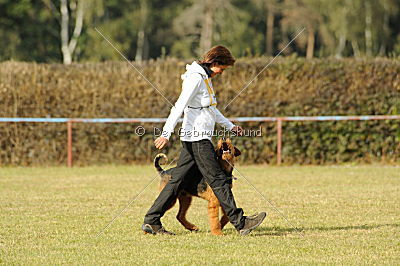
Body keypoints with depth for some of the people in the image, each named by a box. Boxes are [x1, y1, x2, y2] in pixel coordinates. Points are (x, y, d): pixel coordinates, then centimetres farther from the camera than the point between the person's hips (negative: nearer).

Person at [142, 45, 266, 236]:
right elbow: (179, 106, -21)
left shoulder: (204, 78, 19)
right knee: (218, 180, -7)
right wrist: (166, 134, -27)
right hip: (197, 138, -10)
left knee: (177, 180, 7)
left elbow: (211, 109, 31)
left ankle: (151, 221, 6)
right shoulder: (196, 78, -13)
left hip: (193, 139, 10)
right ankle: (240, 222, -5)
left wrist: (230, 126, 33)